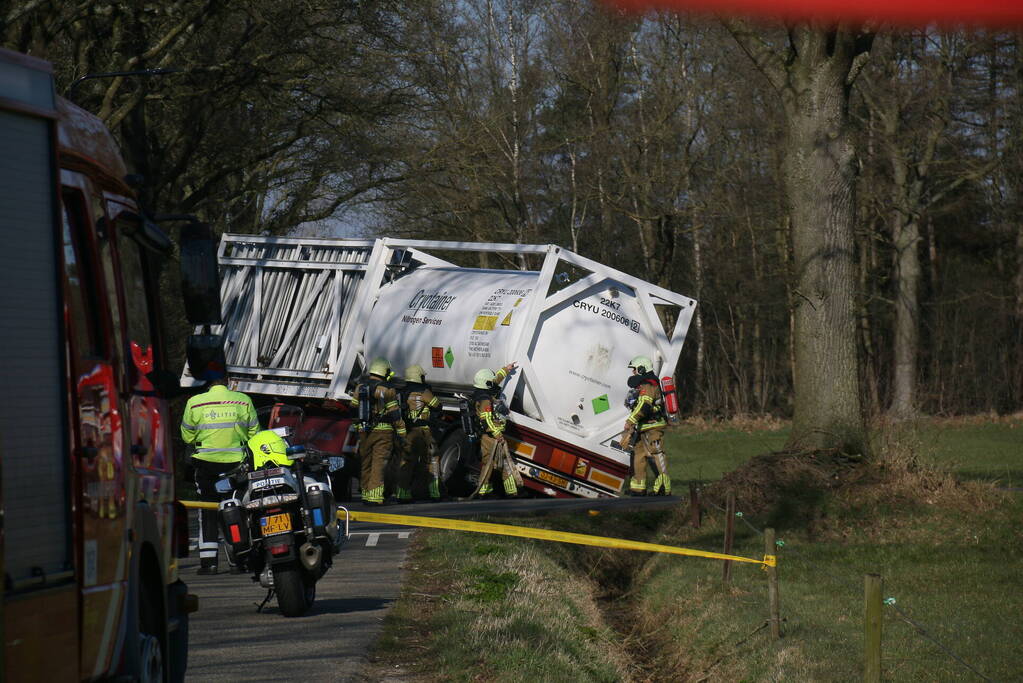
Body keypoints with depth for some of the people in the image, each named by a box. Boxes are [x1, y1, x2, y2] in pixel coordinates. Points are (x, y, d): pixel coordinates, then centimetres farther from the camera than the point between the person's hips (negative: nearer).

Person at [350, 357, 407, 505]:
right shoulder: (387, 389, -7)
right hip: (383, 431, -4)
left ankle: (366, 494, 22)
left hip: (364, 431, 5)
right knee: (379, 464, -7)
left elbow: (353, 407, 15)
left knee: (366, 464, 15)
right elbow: (395, 414, -7)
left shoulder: (360, 387, 7)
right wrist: (401, 434, -3)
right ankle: (374, 497, -15)